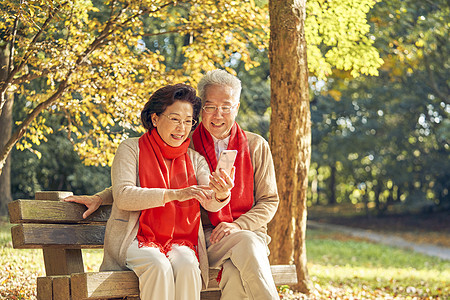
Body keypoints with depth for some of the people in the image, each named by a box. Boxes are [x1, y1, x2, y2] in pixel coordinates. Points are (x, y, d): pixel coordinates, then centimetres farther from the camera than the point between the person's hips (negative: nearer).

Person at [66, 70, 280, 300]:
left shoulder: (256, 146, 10)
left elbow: (269, 201, 10)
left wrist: (238, 225, -8)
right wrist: (99, 198, -2)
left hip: (248, 229, 1)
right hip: (206, 236, -1)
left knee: (237, 275, -35)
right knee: (247, 246, -35)